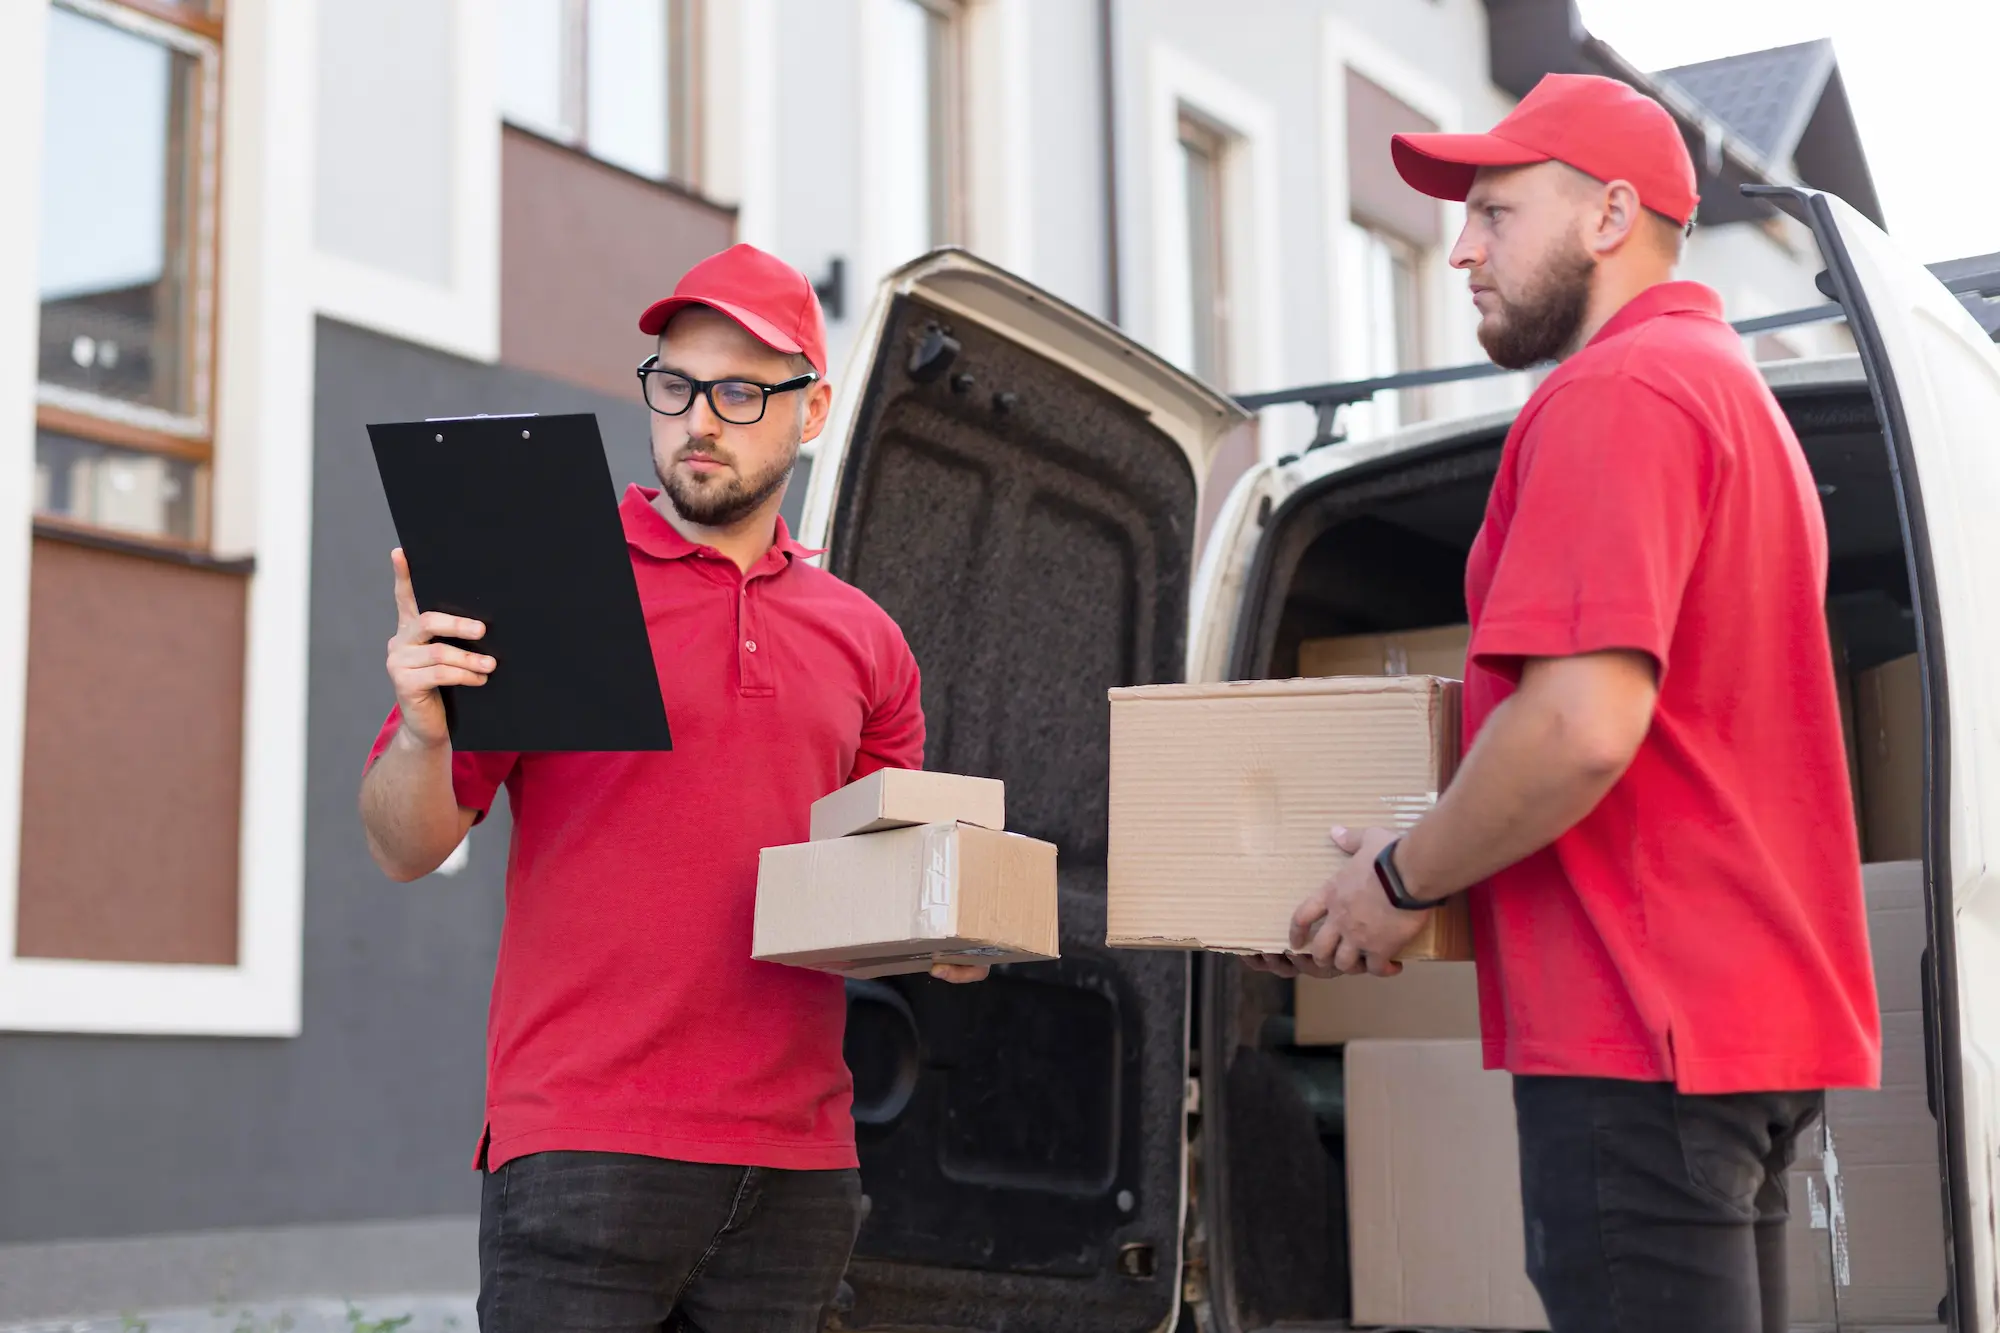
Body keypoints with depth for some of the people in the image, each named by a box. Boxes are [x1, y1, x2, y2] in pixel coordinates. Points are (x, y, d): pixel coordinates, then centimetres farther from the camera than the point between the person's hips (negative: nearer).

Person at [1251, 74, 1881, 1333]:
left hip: (1641, 1027, -10)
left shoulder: (1614, 392, -12)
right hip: (1759, 1014, 10)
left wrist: (1403, 877, -9)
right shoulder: (1734, 388, 21)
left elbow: (1581, 727, -24)